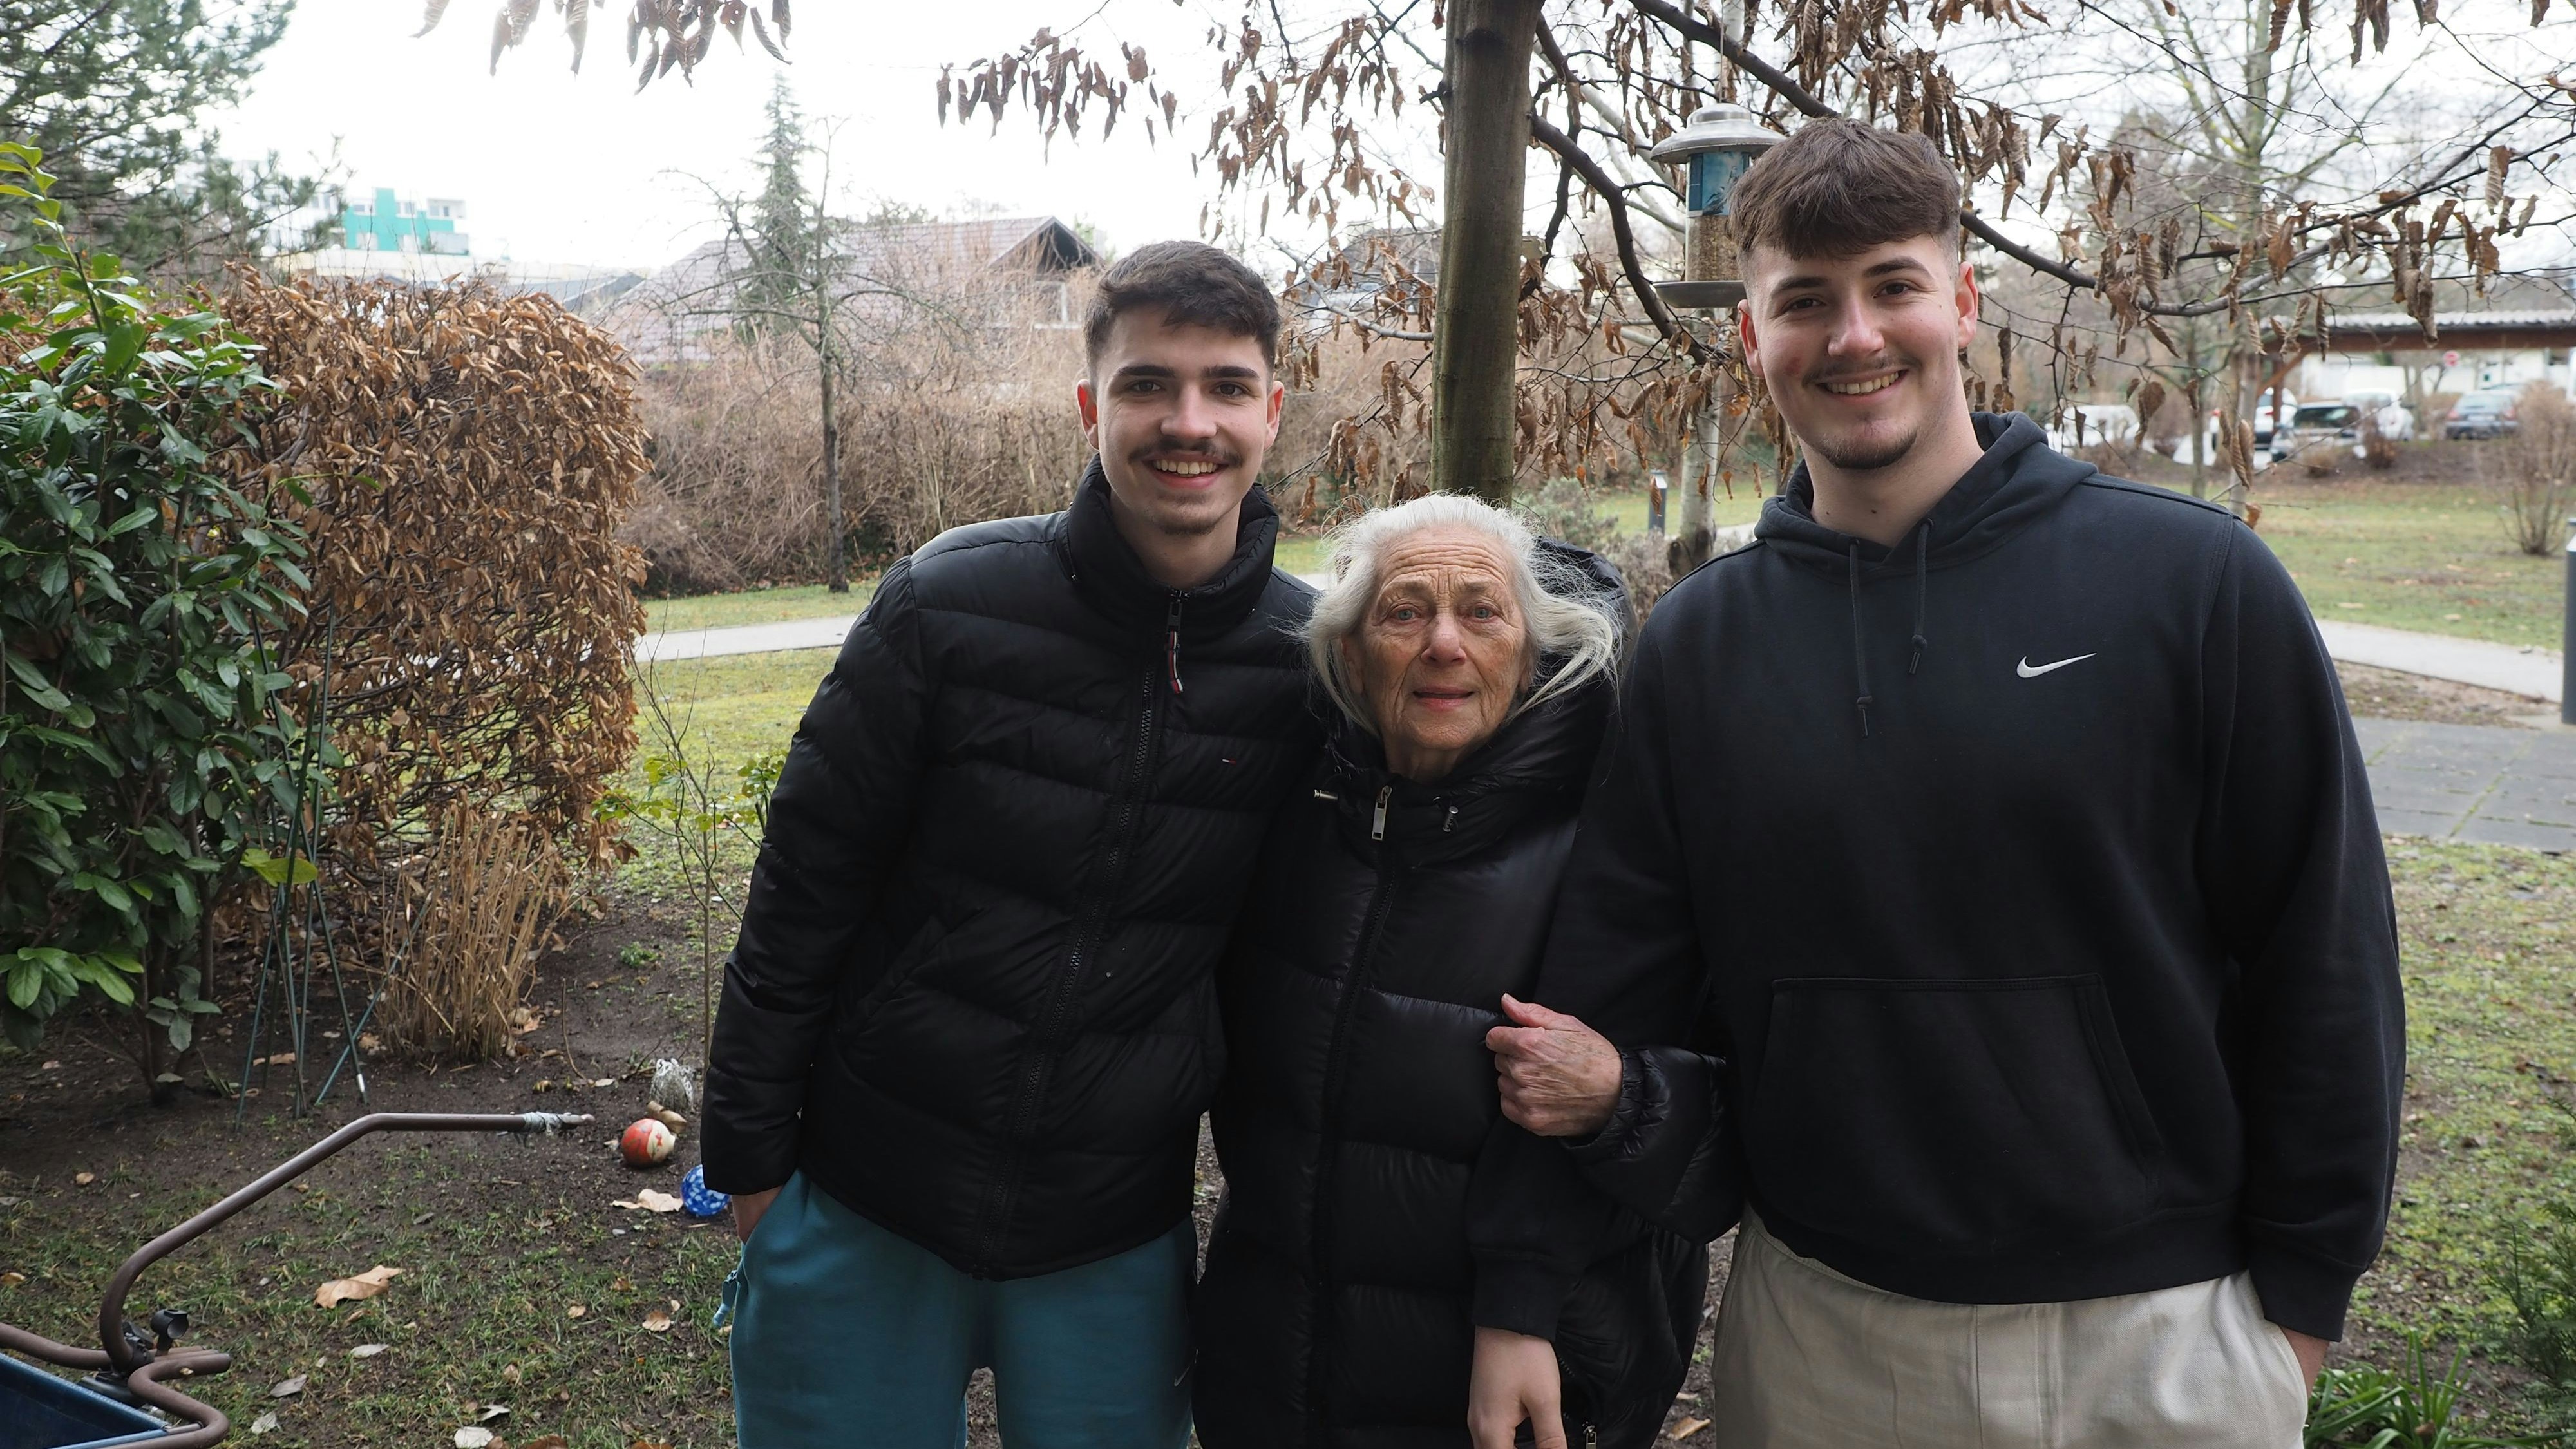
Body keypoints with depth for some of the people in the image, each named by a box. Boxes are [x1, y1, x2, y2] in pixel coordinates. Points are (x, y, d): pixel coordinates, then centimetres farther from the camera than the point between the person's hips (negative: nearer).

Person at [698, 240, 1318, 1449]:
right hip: (865, 1208, -1)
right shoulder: (948, 606, -13)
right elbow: (802, 889, -6)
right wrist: (750, 1156, -2)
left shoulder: (1309, 660, -8)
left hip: (1116, 1237, 2)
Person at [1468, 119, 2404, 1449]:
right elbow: (1606, 983, 1)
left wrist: (2301, 1289, -1)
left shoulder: (2195, 582, -8)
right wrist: (1521, 1304, -5)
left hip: (2162, 1336, -1)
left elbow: (2319, 958, -2)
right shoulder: (1696, 643, -1)